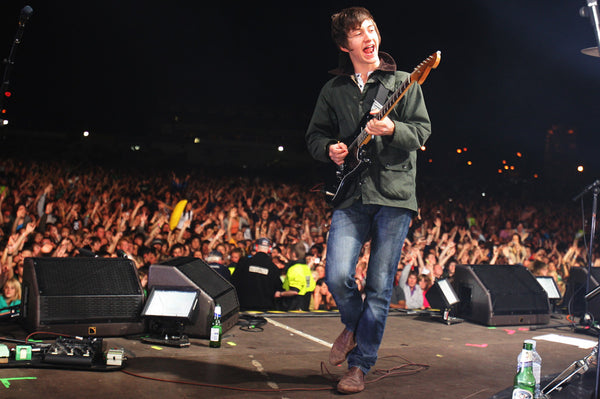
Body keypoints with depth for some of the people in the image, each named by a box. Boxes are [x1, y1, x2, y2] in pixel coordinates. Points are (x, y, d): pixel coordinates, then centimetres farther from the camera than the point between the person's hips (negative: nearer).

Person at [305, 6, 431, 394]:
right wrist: (329, 149, -2)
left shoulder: (403, 82, 8)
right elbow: (314, 134, 20)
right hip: (351, 195, 2)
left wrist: (393, 129, -18)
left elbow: (422, 130, 2)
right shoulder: (333, 90, 14)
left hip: (395, 193, -1)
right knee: (337, 277, -13)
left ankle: (360, 365, 11)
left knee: (380, 286, -2)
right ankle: (354, 326, 20)